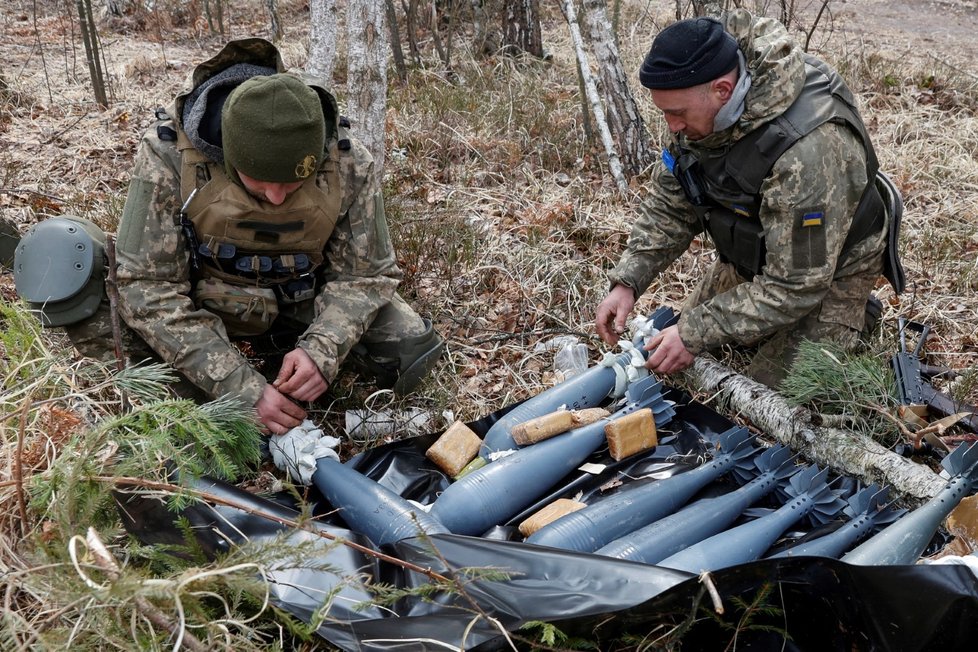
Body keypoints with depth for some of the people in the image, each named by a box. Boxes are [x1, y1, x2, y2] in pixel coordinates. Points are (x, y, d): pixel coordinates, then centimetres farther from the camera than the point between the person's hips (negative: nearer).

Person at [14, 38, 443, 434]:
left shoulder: (348, 164, -22)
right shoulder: (169, 156, -29)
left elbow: (364, 274, -13)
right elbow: (150, 286, -27)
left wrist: (322, 350, -33)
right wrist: (243, 389, -34)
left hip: (304, 303, 2)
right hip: (201, 302, -2)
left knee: (413, 350, -14)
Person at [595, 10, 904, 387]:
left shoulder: (807, 151, -42)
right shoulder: (701, 106, -18)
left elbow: (795, 285, -34)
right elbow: (671, 206, -5)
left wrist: (697, 334, -32)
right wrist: (627, 281, -17)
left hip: (828, 268, -7)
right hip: (754, 253, 7)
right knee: (693, 330, 15)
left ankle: (854, 314, 12)